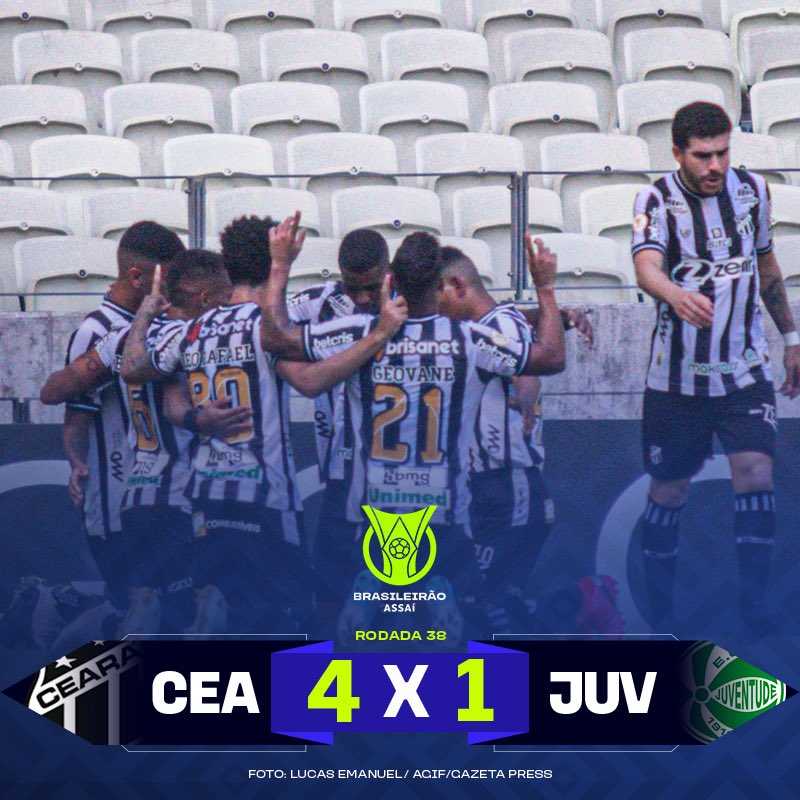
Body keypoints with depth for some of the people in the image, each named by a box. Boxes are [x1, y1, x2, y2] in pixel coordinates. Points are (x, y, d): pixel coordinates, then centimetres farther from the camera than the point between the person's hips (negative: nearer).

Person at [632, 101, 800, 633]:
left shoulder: (753, 190, 2)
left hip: (746, 370, 2)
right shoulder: (657, 201, -10)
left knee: (756, 474, -14)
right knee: (669, 491, 5)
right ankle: (661, 616, 20)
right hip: (677, 375, -2)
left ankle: (755, 611, -12)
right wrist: (676, 295, -51)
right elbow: (647, 265, -30)